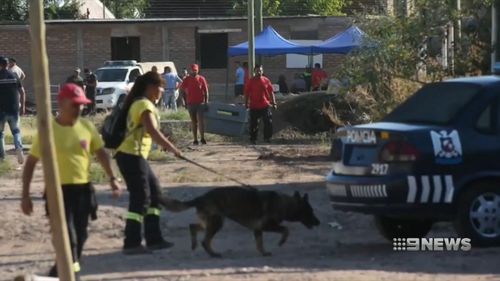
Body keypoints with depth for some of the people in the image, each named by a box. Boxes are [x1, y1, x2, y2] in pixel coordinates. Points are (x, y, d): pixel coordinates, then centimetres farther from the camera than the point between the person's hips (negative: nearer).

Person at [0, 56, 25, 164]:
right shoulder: (14, 76, 3)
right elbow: (22, 92, 3)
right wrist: (22, 106, 11)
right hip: (14, 109, 3)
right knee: (16, 130, 13)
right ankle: (19, 148, -12)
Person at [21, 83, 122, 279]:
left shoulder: (87, 127, 3)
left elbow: (101, 153, 11)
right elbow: (31, 162, -3)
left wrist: (112, 178, -1)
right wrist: (25, 194, -6)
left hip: (83, 189, 5)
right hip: (59, 190, -5)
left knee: (80, 236, 12)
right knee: (67, 237, -11)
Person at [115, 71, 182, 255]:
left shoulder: (138, 103, 19)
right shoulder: (145, 105, -13)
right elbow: (153, 131, -26)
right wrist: (172, 148, -23)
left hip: (135, 155, 10)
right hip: (132, 156, -10)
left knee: (154, 192, 14)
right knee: (140, 198, -8)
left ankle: (153, 239, 17)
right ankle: (131, 244, -8)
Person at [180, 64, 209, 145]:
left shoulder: (201, 79, 2)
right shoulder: (187, 79, 4)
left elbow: (206, 90, 4)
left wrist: (206, 101, -1)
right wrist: (184, 100, 0)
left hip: (200, 103, -2)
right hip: (190, 103, 2)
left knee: (200, 120, -11)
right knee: (193, 122, 6)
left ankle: (202, 138, -9)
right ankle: (195, 139, 9)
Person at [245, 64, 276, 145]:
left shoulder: (266, 81, 5)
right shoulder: (251, 81, 2)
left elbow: (271, 92, 9)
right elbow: (247, 93, 5)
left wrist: (274, 103, 4)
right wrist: (246, 103, 0)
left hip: (265, 106, 1)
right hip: (254, 107, -1)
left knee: (268, 122, -5)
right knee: (254, 124, 5)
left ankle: (267, 138, 7)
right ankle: (253, 139, 15)